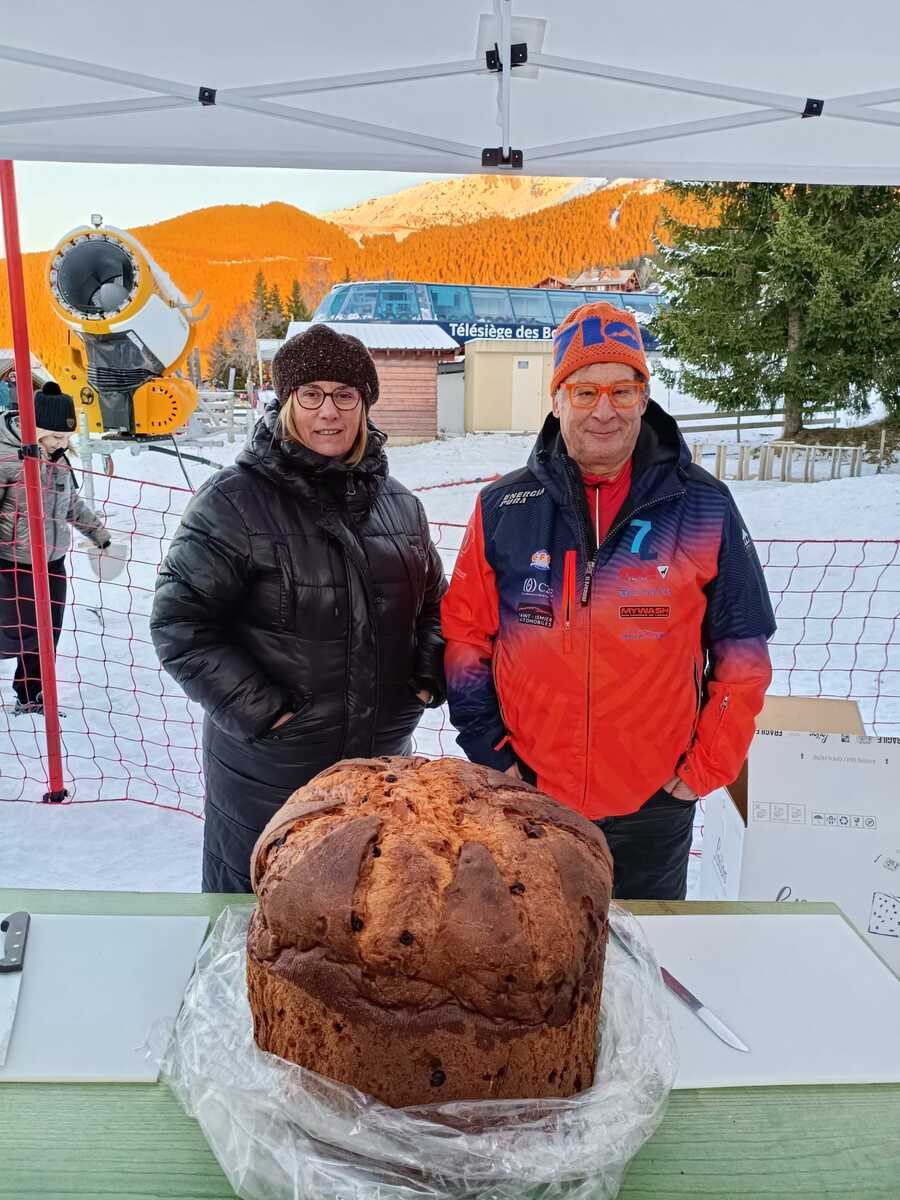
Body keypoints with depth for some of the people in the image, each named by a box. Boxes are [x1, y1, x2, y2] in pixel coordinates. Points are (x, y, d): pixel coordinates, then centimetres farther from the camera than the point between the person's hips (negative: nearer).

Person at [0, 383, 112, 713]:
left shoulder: (57, 458, 6)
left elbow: (73, 503, 21)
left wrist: (100, 536, 28)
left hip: (54, 564, 7)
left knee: (48, 636, 11)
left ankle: (30, 698, 28)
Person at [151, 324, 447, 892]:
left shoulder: (398, 502, 5)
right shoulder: (236, 500, -13)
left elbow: (433, 602, 17)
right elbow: (179, 621, -13)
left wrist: (428, 677, 2)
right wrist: (255, 708, -18)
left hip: (383, 760, 5)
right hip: (269, 772, -4)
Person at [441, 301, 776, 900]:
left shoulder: (705, 509, -4)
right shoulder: (503, 508, -2)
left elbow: (742, 651, 1)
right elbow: (465, 635, 2)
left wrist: (706, 767, -3)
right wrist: (491, 753, -2)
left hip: (654, 805, 0)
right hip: (526, 799, 1)